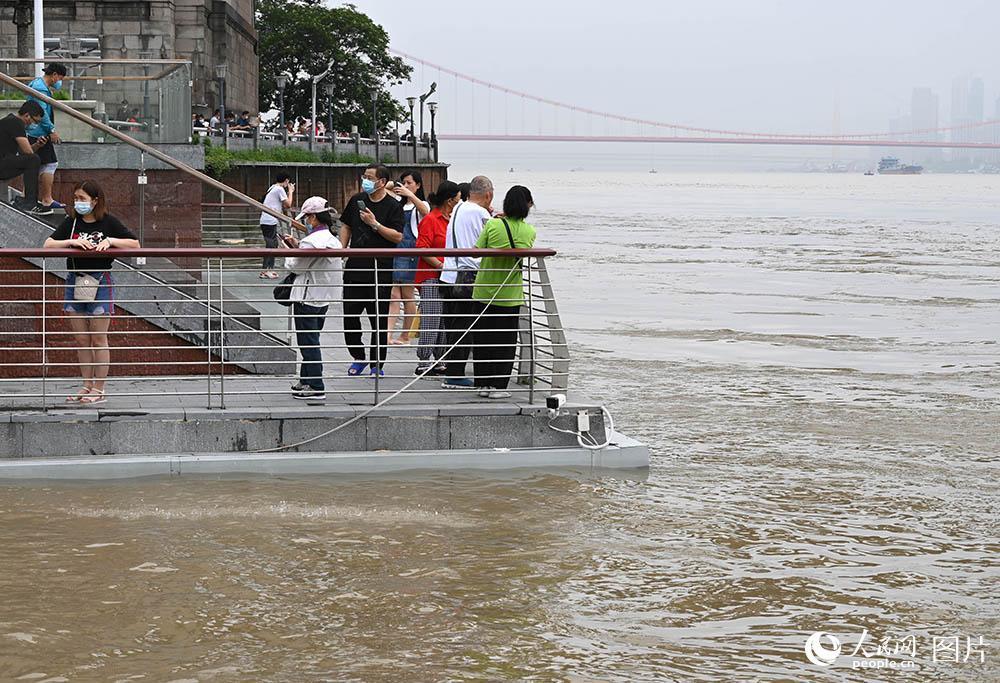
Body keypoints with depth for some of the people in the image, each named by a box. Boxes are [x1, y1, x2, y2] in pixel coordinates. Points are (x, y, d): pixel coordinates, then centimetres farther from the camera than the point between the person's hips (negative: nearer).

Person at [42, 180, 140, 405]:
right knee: (81, 339, 7)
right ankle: (87, 386, 15)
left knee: (98, 339, -1)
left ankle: (98, 389, 3)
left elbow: (135, 244, -1)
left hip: (100, 280, -4)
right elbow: (48, 245, -1)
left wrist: (110, 241, -14)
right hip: (75, 280, 4)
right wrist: (73, 242, -14)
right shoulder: (71, 222, 7)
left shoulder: (108, 222, -1)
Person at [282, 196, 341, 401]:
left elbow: (295, 266, -12)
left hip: (307, 298, -9)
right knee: (311, 341, 18)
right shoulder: (333, 240, 8)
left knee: (308, 342, -3)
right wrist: (297, 246, 14)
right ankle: (306, 381, 25)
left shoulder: (311, 241, -20)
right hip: (324, 298, 9)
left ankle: (316, 388, -2)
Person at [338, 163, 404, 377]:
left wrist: (375, 224, -18)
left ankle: (377, 364, 10)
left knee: (379, 319, 2)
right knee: (350, 315, 6)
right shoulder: (357, 200, 10)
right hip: (355, 267, 5)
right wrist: (342, 250, 5)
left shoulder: (393, 206, -5)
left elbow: (398, 237, -13)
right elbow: (346, 226, 19)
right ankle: (358, 357, 21)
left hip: (380, 270, -5)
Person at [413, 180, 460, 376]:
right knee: (431, 321, -10)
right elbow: (422, 249, -15)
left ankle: (440, 361, 15)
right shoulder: (430, 220, -9)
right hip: (431, 279, -8)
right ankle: (423, 363, -6)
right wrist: (442, 266, -19)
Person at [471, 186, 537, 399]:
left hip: (484, 292, 0)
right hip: (510, 295, 0)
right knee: (505, 342, 8)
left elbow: (477, 251, -3)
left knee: (483, 340, 11)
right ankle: (497, 386, 6)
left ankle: (483, 384, 15)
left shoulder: (493, 225, -11)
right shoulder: (529, 232, -6)